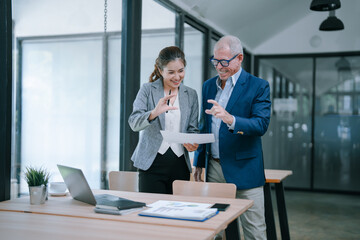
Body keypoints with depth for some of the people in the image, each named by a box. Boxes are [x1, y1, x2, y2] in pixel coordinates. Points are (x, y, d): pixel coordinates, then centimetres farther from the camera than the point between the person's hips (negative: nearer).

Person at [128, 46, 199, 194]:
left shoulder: (191, 95, 11)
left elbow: (192, 129, 12)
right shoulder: (147, 90, 1)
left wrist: (192, 143, -10)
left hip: (180, 165, 3)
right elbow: (134, 123, -11)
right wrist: (154, 113, -30)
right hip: (152, 164, -2)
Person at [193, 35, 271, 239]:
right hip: (213, 168, 5)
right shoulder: (208, 86, 12)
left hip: (244, 169, -5)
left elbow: (261, 124, -17)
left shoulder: (258, 86, -5)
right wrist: (200, 161, 16)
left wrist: (230, 119, -33)